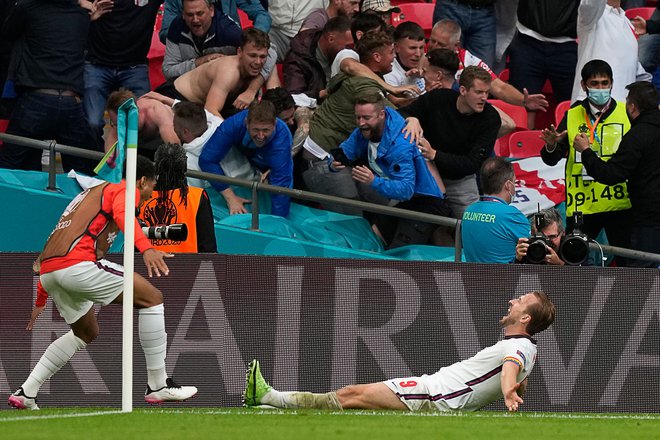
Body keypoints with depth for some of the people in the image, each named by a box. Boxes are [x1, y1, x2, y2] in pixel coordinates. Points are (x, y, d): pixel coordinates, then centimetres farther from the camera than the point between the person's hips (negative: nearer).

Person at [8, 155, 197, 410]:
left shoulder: (90, 194, 35)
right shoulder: (126, 190, 8)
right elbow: (122, 214, -18)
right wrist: (146, 249, -34)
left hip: (47, 270, 9)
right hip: (77, 263, -9)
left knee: (87, 333, 28)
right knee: (152, 298, -2)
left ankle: (25, 393, 22)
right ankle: (157, 386, -2)